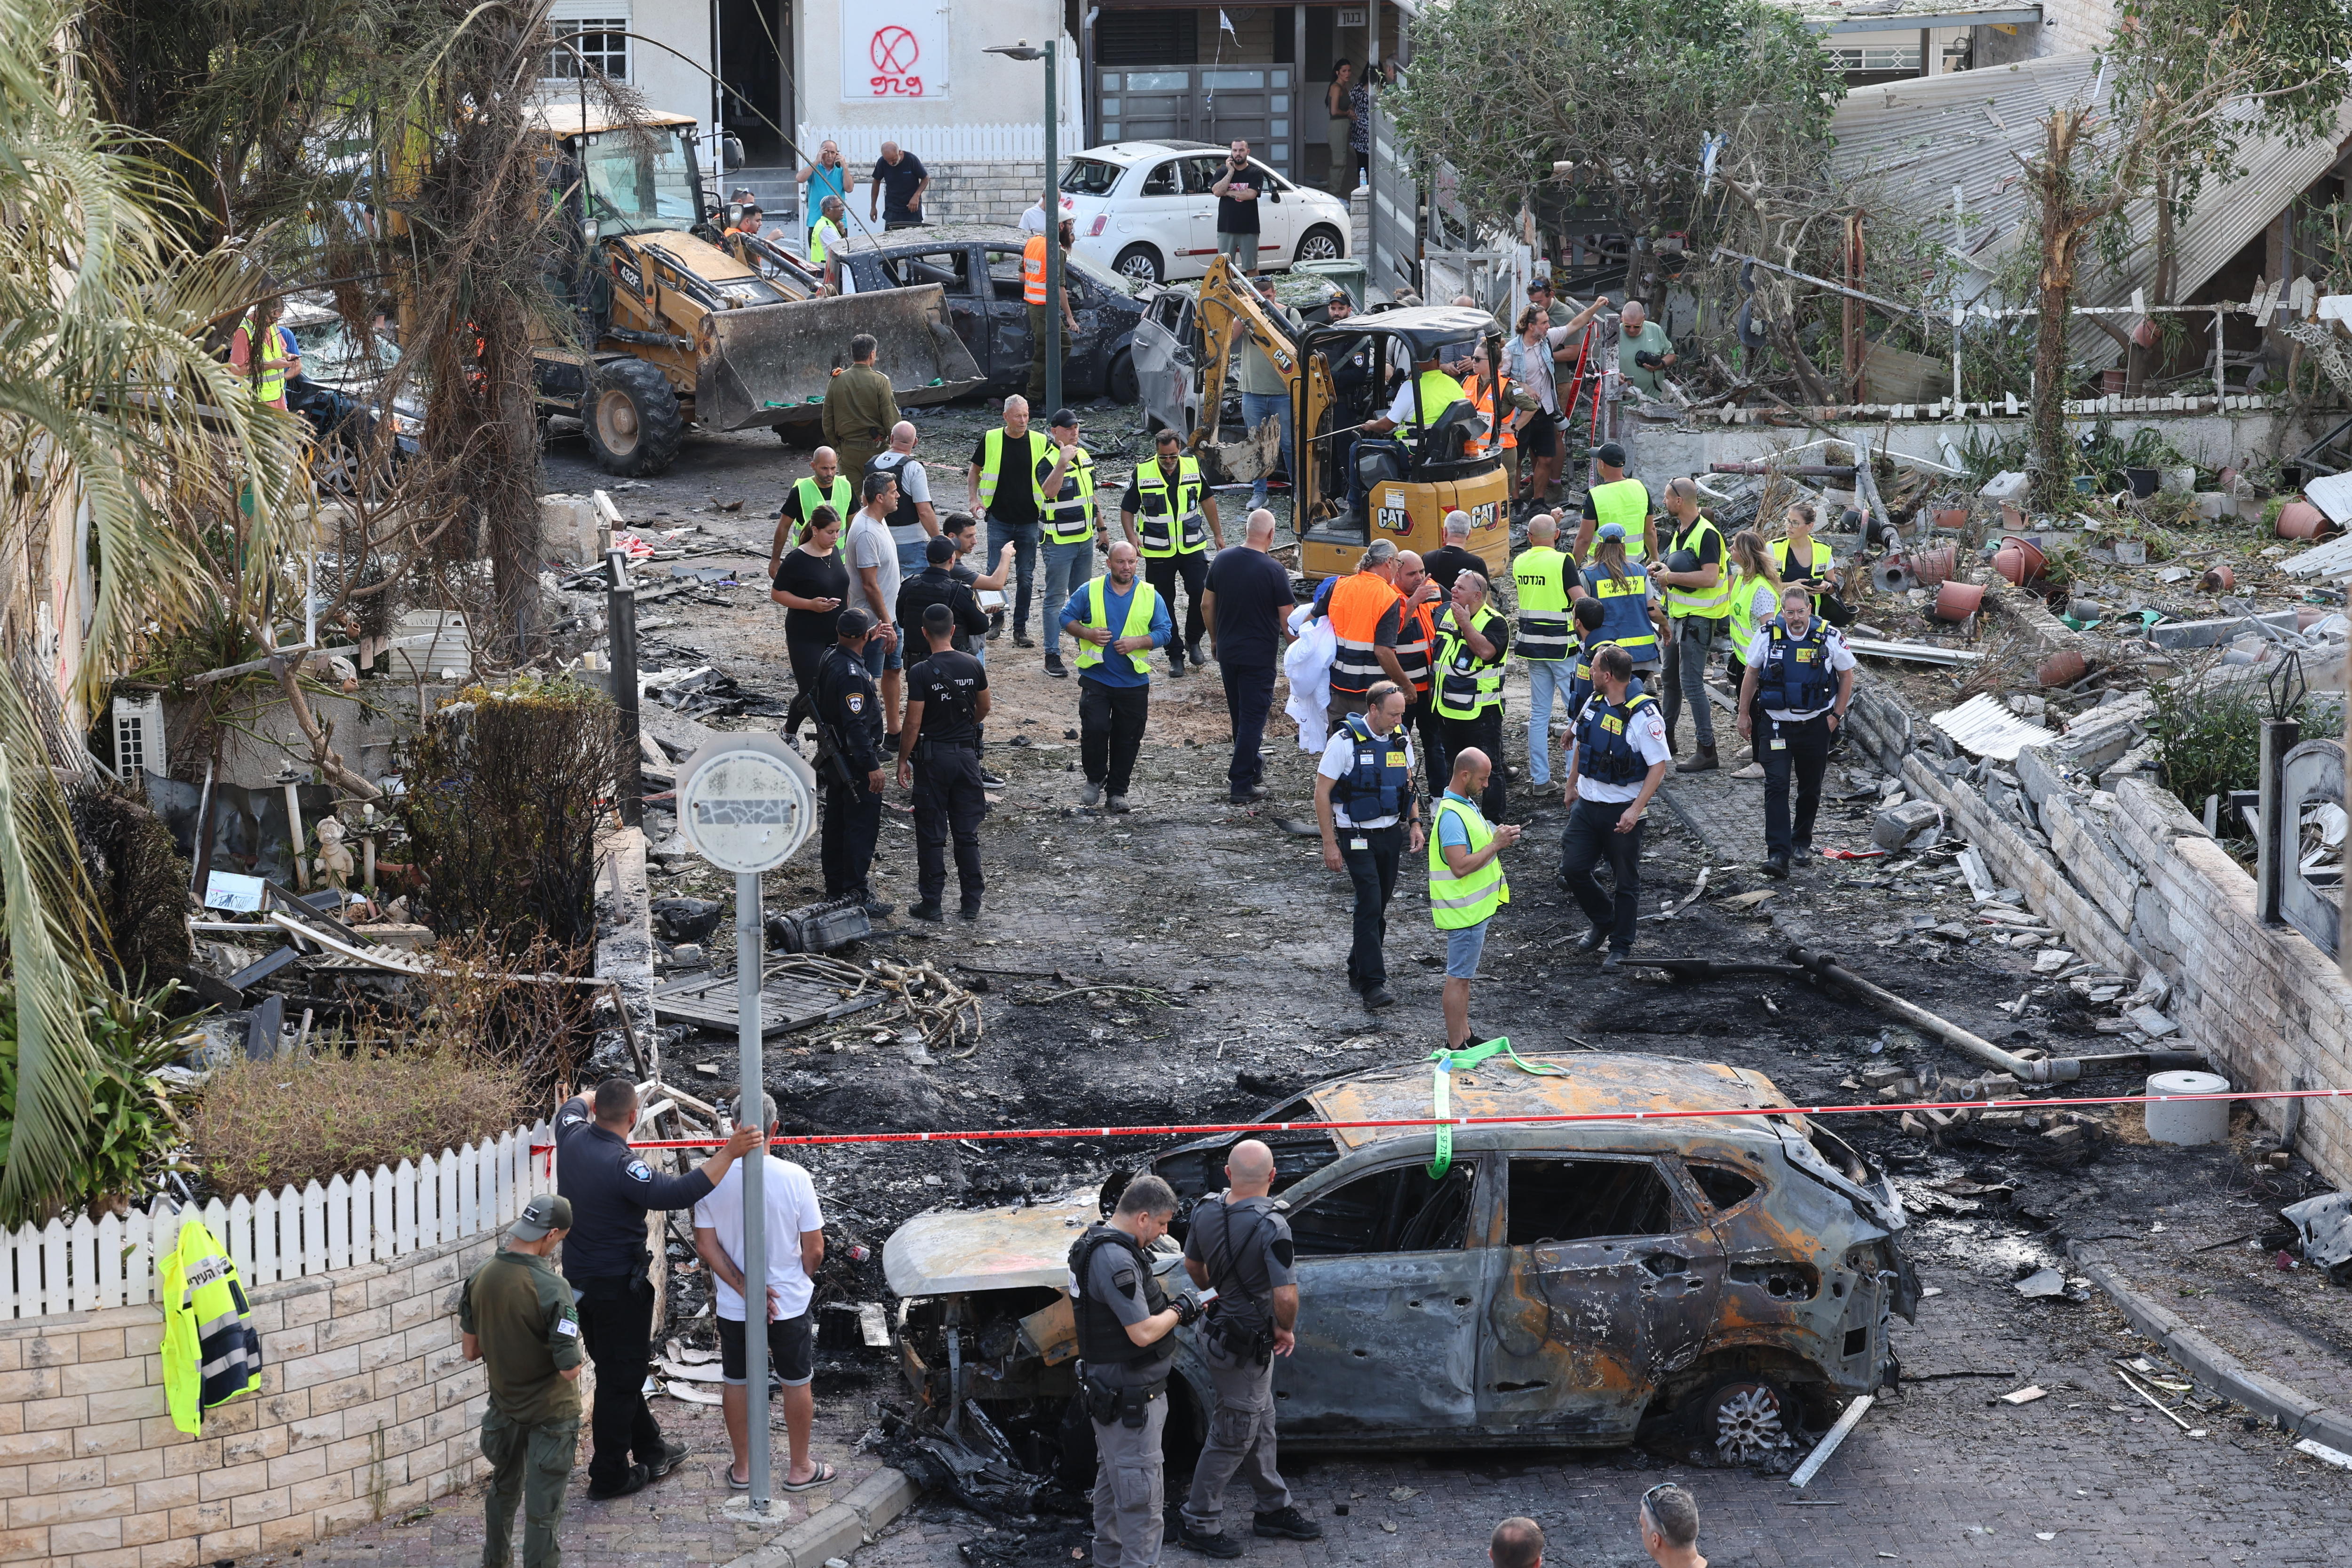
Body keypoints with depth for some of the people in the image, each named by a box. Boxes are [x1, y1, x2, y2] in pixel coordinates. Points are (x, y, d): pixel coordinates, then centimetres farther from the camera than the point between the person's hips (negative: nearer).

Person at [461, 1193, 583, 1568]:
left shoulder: (480, 1278, -9)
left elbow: (470, 1350, 2)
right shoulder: (551, 1288, -28)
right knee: (542, 1508, 6)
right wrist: (580, 1357, -4)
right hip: (549, 1413, -6)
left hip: (504, 1407, 6)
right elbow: (569, 1368, -26)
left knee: (504, 1488, 28)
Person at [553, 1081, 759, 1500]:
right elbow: (679, 1193, -38)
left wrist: (596, 1096, 42)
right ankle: (608, 1477, 12)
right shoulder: (621, 1166, -29)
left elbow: (572, 1107, 20)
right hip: (617, 1285, -9)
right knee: (620, 1379, 4)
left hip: (579, 1277, 9)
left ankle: (650, 1450, 36)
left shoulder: (572, 1137, -5)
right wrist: (729, 1153, -38)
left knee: (617, 1370, 21)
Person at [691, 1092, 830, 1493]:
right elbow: (814, 1250, -12)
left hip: (733, 1306, 2)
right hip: (791, 1303, -2)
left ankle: (743, 1468, 30)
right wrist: (798, 1282, 8)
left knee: (736, 1382, 18)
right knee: (797, 1383, 16)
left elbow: (706, 1246, -12)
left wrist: (745, 1288, -11)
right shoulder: (794, 1178, -18)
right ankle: (800, 1468, 27)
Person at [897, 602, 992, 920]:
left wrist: (903, 760, -3)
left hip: (932, 757, -4)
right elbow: (984, 707, 12)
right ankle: (972, 903, 14)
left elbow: (913, 724, -14)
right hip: (966, 755, 4)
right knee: (967, 833, 11)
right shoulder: (972, 666, -3)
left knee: (931, 836, 5)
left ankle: (932, 903, 8)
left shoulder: (921, 673, -16)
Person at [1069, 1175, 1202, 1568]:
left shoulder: (1097, 1241, 7)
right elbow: (1142, 1333, -27)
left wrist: (1168, 1307, 7)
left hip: (1107, 1387, 11)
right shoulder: (1117, 1260, -26)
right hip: (1130, 1398, -11)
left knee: (1113, 1477, 22)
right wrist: (1179, 1311, -9)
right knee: (1141, 1490, -5)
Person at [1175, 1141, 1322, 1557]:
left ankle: (1274, 1508, 36)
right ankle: (1198, 1524, 17)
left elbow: (1192, 1264, 13)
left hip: (1220, 1331, 8)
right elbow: (1286, 1296, -33)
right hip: (1248, 1346, -8)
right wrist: (1285, 1330, -12)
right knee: (1232, 1437, 6)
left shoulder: (1207, 1210, -5)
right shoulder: (1270, 1225, -28)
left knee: (1260, 1429, 22)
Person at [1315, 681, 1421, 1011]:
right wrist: (1329, 844, -13)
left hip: (1392, 833, 6)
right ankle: (1373, 984, -16)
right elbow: (1322, 792, -11)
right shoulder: (1345, 741, -15)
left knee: (1379, 906, 12)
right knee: (1370, 905, -14)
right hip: (1358, 836, -6)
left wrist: (1415, 823, 8)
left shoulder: (1401, 739, 3)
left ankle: (1359, 970, 28)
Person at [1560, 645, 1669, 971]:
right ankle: (1603, 923, 28)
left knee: (1626, 882, 5)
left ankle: (1620, 947, 18)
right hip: (1587, 804, 7)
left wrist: (1636, 810, -23)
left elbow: (1658, 767, -18)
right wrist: (1571, 786, 23)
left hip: (1622, 811, -6)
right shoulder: (1594, 703, 2)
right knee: (1573, 869, 5)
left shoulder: (1643, 715, -19)